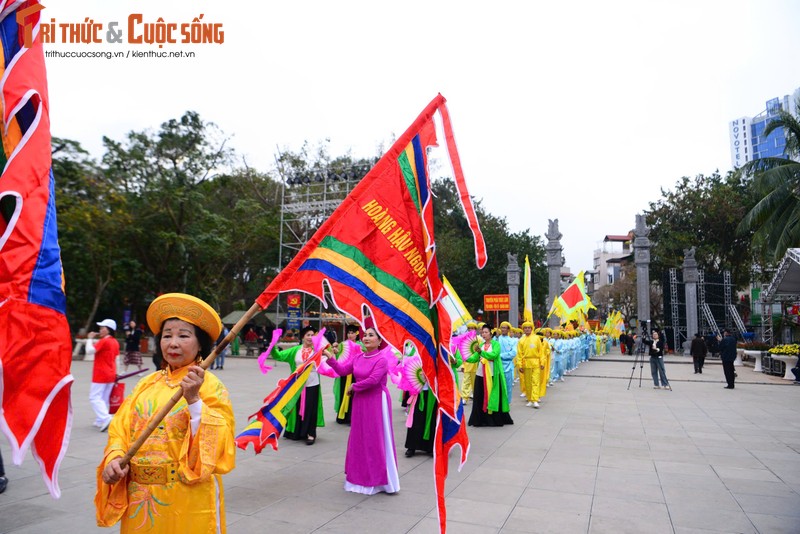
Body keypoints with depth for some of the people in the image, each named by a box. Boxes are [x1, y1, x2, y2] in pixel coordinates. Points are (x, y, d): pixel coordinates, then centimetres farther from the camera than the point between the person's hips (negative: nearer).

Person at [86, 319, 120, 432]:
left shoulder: (103, 341, -14)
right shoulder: (115, 342, 10)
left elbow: (90, 351, -23)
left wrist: (90, 338, -10)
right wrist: (115, 373, 18)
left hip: (100, 375, -8)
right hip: (111, 375, 8)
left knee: (94, 398, -5)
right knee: (104, 398, 13)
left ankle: (106, 418, -19)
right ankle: (100, 421, 18)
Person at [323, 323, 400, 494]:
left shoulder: (382, 359, -15)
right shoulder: (357, 357, 6)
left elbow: (372, 380, -22)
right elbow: (342, 370, 0)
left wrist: (353, 387, -9)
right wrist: (330, 359, -14)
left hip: (376, 402, -7)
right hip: (360, 402, 7)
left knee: (376, 439, 0)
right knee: (359, 438, 14)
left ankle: (378, 478, 13)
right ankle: (361, 476, 29)